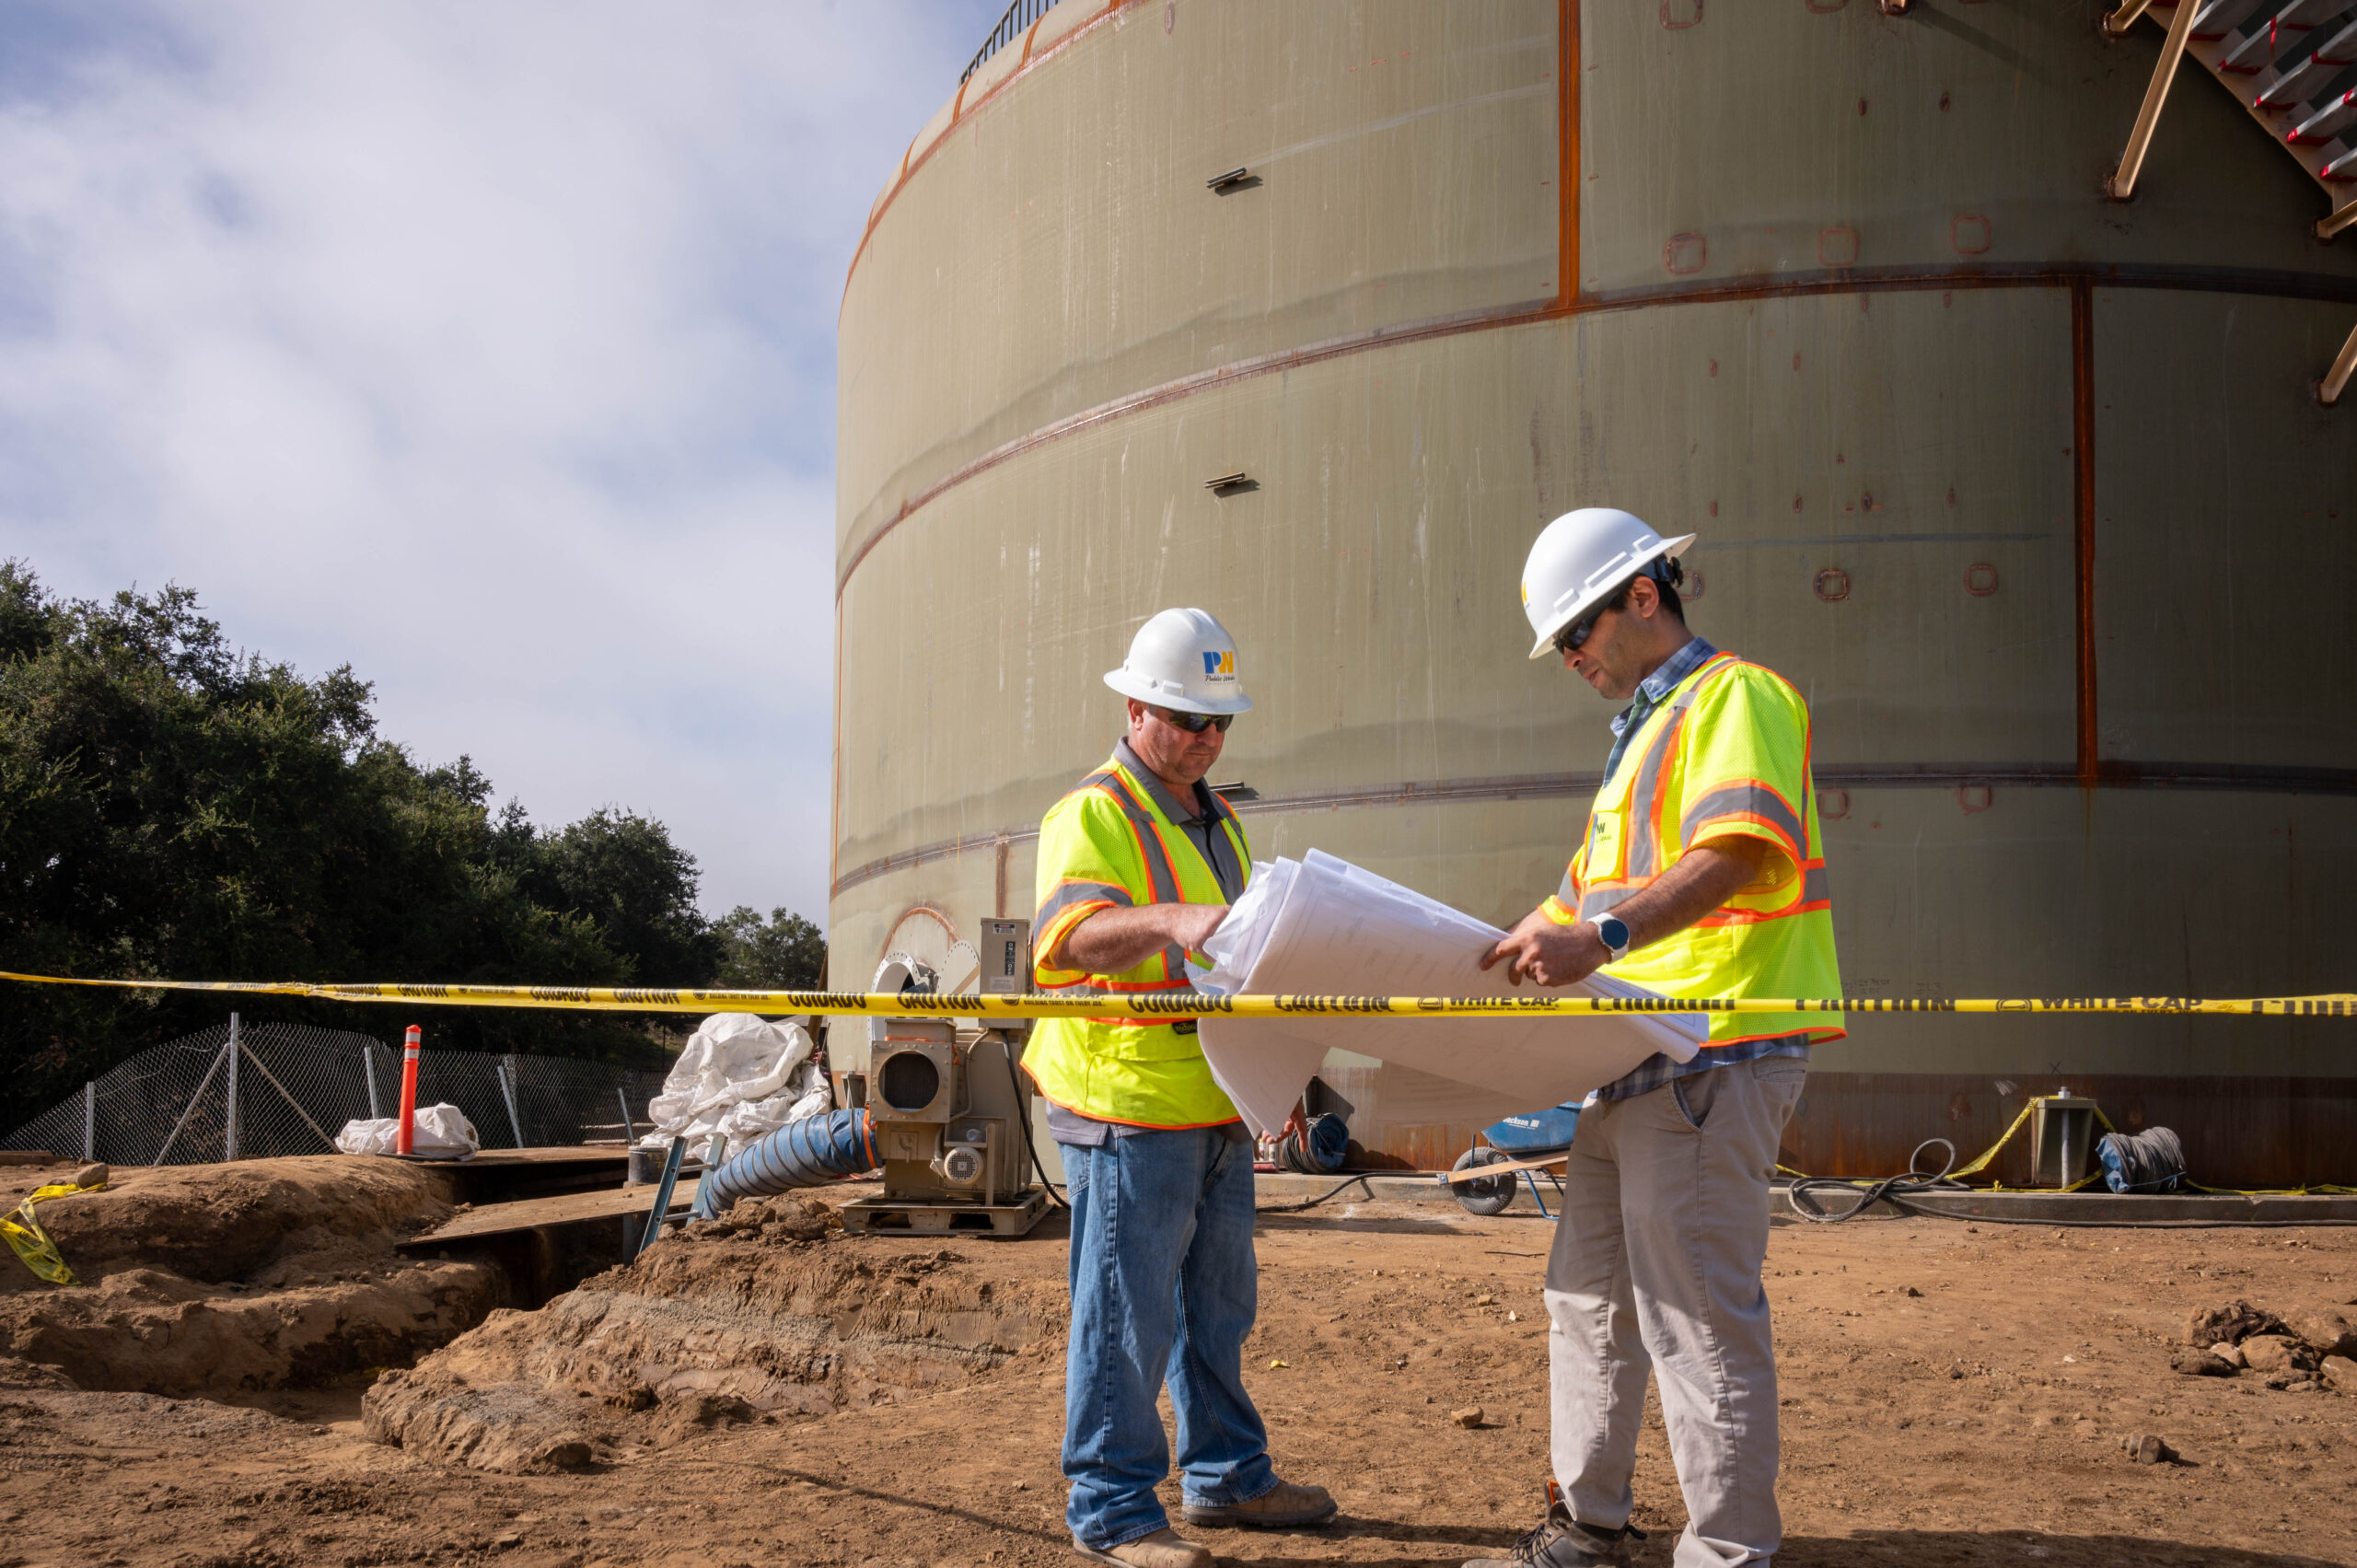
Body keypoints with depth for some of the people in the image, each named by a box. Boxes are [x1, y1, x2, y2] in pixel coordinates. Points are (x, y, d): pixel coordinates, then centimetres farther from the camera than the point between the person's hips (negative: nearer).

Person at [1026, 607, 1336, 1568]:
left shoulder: (1216, 821, 19)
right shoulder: (1092, 815, -9)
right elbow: (1068, 937, -26)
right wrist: (1169, 921, -43)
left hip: (1216, 1110, 9)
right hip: (1128, 1109, -9)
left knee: (1219, 1304, 17)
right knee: (1127, 1315, -4)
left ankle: (1226, 1476, 29)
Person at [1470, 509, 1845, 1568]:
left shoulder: (1736, 696, -6)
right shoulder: (1642, 733, 25)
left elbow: (1735, 852, -23)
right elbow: (1588, 889, 30)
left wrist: (1603, 938, -33)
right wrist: (1508, 951, 22)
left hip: (1712, 1054, -10)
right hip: (1636, 1058, 10)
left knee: (1699, 1314, -10)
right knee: (1589, 1299, 15)